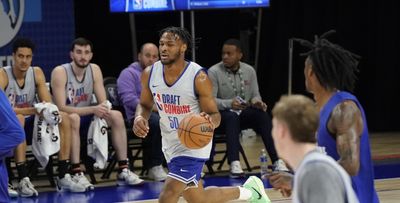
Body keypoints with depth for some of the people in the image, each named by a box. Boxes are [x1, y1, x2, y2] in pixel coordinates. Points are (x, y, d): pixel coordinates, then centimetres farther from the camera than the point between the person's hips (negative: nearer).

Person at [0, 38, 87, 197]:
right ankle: (23, 180, -40)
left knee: (63, 118, -13)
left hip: (29, 124, 5)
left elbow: (48, 104, -1)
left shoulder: (36, 73, 0)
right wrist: (33, 110, -36)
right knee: (18, 119, -37)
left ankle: (63, 177, -15)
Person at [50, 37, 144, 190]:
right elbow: (61, 108, -26)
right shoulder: (60, 72, -18)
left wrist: (103, 109, -27)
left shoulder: (95, 70, -2)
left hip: (85, 119, 6)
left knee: (116, 116, -13)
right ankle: (76, 174, -37)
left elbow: (103, 103, -2)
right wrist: (92, 110, -35)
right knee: (73, 118, -38)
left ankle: (123, 171, -11)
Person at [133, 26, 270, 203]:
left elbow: (215, 115, -12)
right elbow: (145, 105, 10)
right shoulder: (149, 74, -7)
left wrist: (210, 121, -36)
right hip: (170, 142, 6)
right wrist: (139, 118, -13)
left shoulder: (198, 78, -20)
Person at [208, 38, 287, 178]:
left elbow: (255, 95, 10)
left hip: (244, 113, 4)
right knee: (232, 117, -38)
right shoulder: (214, 72, -8)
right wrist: (229, 103, -30)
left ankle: (277, 161, -31)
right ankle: (234, 165, -50)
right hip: (221, 115, -4)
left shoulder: (249, 71, 6)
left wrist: (257, 102, -15)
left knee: (262, 115, -27)